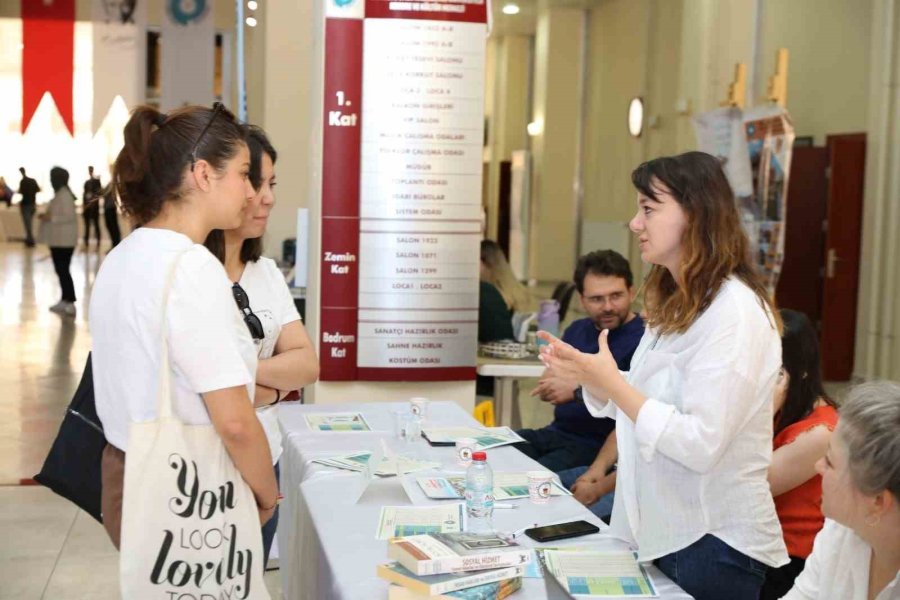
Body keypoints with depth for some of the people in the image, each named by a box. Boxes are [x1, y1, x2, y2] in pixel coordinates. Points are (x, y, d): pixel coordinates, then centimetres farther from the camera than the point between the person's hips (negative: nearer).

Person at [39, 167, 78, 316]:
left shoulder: (64, 194, -17)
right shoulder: (60, 193, 14)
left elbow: (69, 216, -23)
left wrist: (51, 218, -20)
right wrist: (48, 216, 9)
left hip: (64, 240, -10)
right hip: (59, 239, 10)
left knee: (63, 270, -9)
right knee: (61, 270, 14)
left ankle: (70, 303, -9)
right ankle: (65, 301, 22)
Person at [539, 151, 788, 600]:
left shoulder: (733, 311, -19)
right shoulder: (677, 304, 10)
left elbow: (701, 445, -26)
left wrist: (612, 383, -24)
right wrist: (587, 374, -4)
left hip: (713, 543, -8)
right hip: (658, 531, 9)